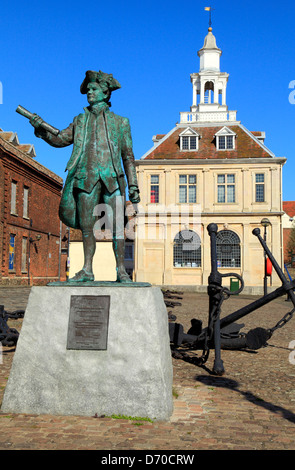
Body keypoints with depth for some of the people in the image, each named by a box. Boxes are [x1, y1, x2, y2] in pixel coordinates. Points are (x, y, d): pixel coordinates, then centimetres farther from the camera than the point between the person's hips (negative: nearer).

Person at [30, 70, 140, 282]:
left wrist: (133, 186, 5)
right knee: (87, 227, 3)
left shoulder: (119, 122, 13)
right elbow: (59, 140, 14)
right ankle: (87, 270, 11)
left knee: (117, 227, -7)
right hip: (86, 179, 2)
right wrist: (41, 129, -4)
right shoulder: (80, 121, 18)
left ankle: (121, 271, -2)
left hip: (112, 179, -2)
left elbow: (128, 156, 11)